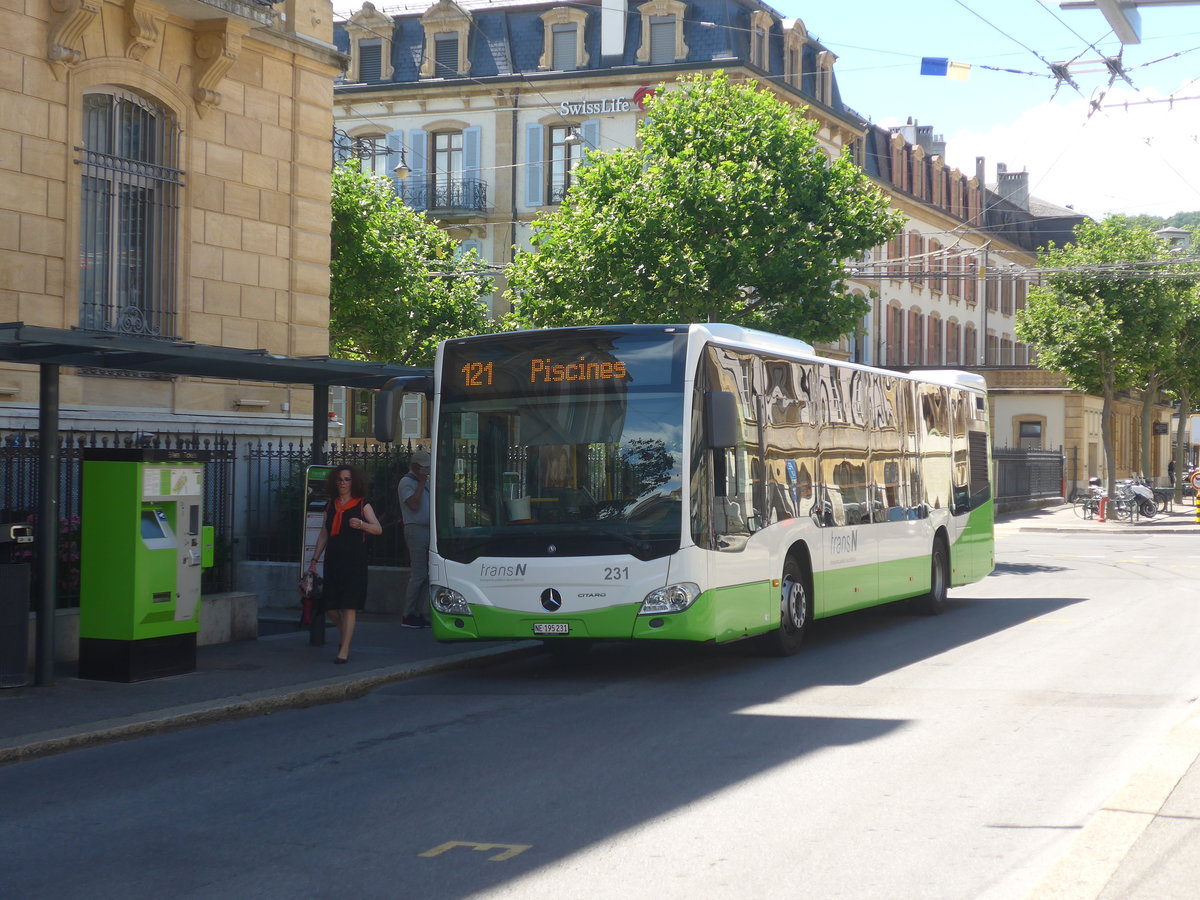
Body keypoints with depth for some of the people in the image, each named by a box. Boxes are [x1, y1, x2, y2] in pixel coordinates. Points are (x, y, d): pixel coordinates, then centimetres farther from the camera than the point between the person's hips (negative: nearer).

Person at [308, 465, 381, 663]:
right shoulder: (330, 506, 16)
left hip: (354, 562, -4)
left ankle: (344, 650, -9)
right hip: (333, 561, 4)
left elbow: (378, 529, -3)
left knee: (349, 606, -9)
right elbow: (323, 535, 19)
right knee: (329, 606, 1)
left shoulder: (362, 504, 4)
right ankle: (345, 636, 28)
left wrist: (361, 524, -22)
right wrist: (314, 560, 13)